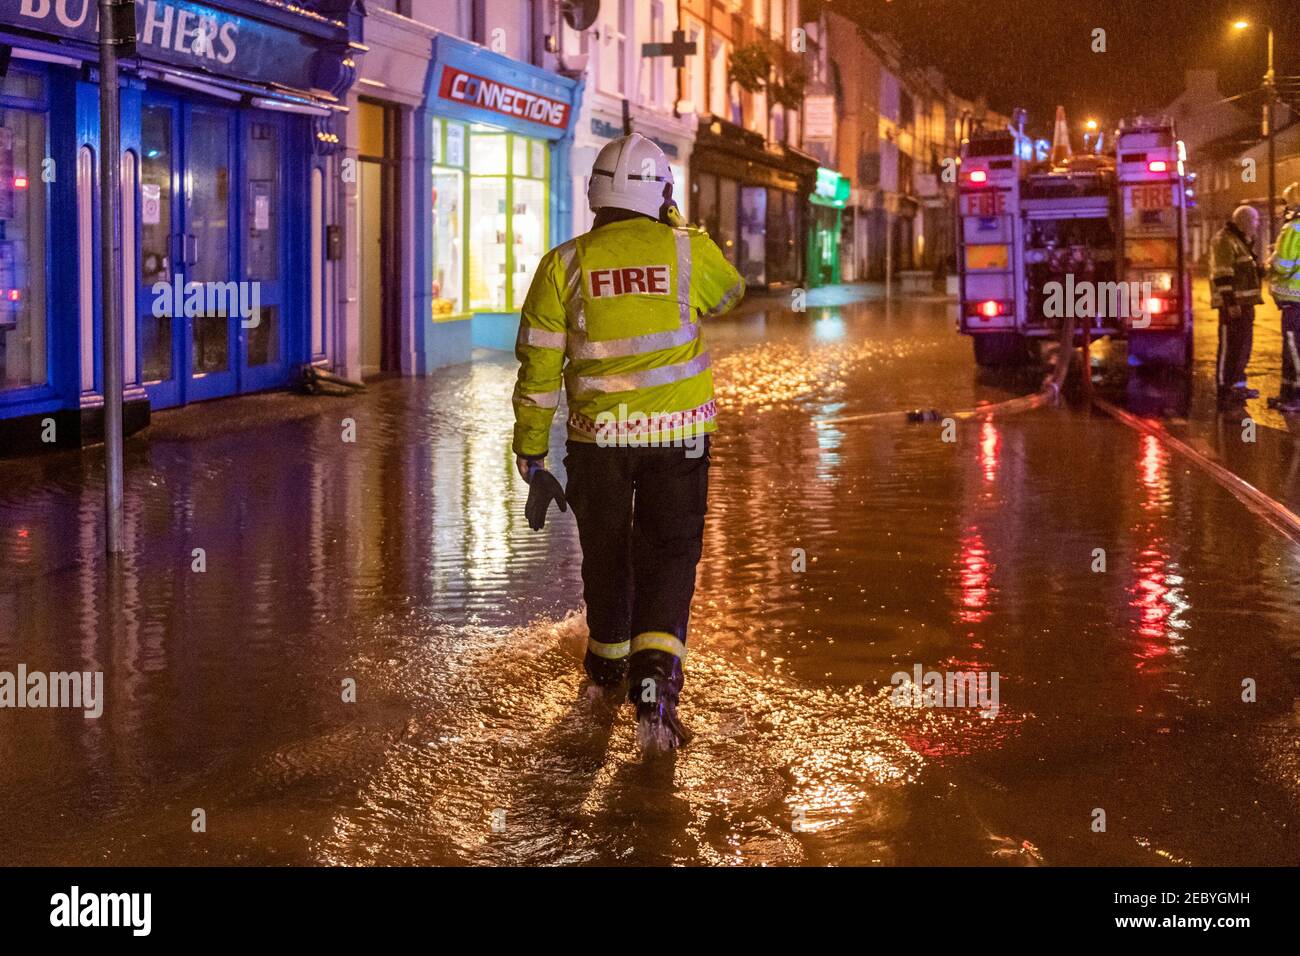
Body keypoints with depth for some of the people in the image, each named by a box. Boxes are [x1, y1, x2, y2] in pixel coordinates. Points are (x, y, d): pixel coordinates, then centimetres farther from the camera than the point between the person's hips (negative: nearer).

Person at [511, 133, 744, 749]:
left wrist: (530, 443, 8)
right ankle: (656, 670, -17)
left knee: (605, 551, 19)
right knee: (669, 553, 3)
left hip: (598, 433, 1)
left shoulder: (566, 263, -4)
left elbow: (538, 363, -2)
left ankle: (608, 657, 38)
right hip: (678, 432, -1)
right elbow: (728, 293, 20)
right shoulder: (690, 251, -4)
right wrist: (677, 226, 23)